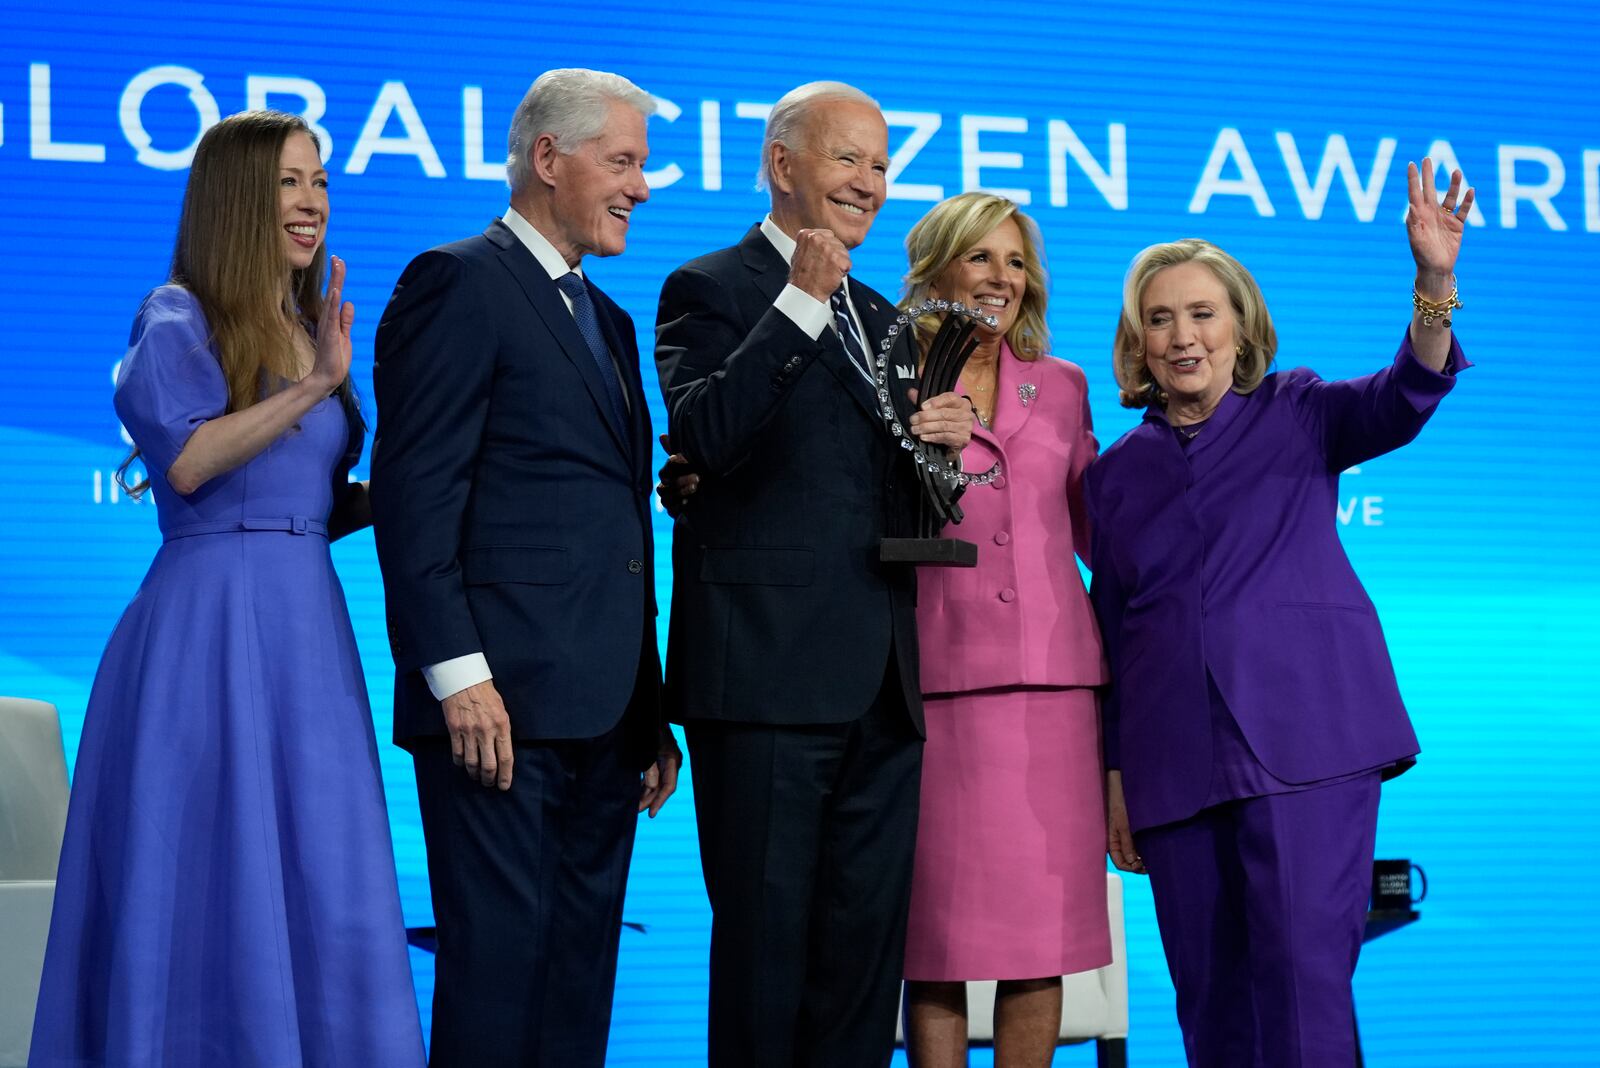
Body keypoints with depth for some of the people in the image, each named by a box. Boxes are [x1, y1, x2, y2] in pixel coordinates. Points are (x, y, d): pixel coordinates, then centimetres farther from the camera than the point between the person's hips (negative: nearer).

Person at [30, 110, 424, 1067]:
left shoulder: (313, 330, 18)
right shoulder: (179, 319, -3)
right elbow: (184, 460, -20)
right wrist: (313, 390, -22)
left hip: (306, 626, 7)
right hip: (211, 621, -7)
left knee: (317, 901, 6)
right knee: (212, 885, -5)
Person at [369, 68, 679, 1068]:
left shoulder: (607, 320, 23)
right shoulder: (460, 283, -4)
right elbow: (415, 492, -12)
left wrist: (651, 711, 17)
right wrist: (457, 674, -19)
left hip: (604, 714, 8)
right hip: (503, 703, -8)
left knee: (582, 965, 9)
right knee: (499, 962, -8)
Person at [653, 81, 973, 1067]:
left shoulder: (879, 319, 21)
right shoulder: (712, 291, -1)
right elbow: (707, 435, -18)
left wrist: (942, 438, 4)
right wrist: (802, 301, -19)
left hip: (881, 684, 7)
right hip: (769, 674, -7)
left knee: (868, 943, 8)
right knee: (765, 938, -2)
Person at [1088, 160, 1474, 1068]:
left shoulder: (1296, 415, 8)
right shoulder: (1117, 472, 16)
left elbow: (1403, 399, -12)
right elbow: (1114, 632, 17)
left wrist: (1434, 286, -30)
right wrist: (1116, 776, 11)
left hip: (1305, 732, -3)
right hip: (1176, 766, 3)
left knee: (1304, 970, -12)